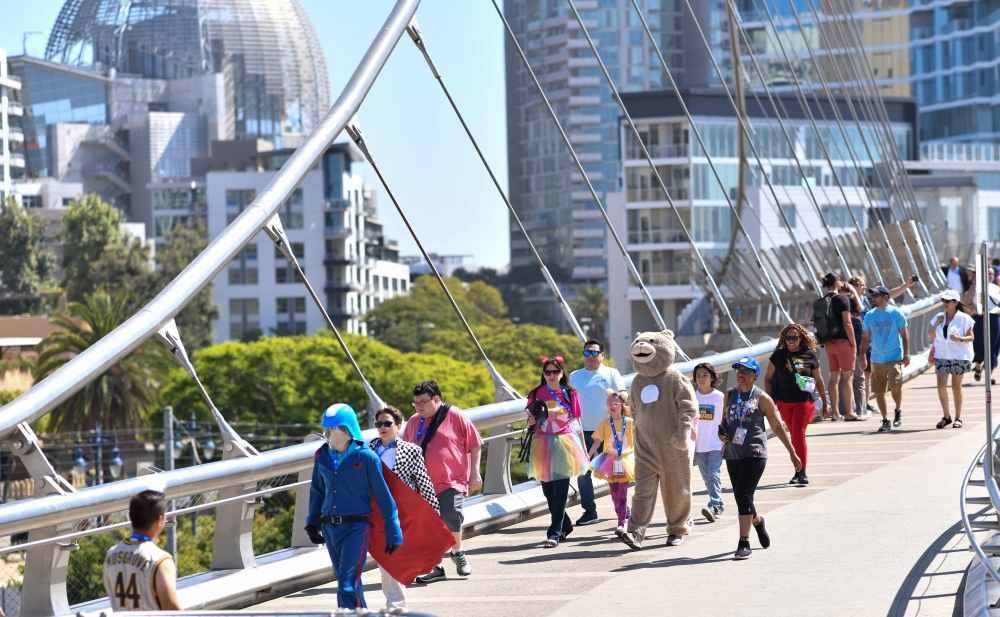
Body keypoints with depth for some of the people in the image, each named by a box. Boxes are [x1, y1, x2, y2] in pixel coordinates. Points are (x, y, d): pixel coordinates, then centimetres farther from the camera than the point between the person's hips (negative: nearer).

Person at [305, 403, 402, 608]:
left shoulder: (366, 457, -10)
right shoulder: (323, 456, 4)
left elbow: (384, 497, -6)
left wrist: (393, 534, -4)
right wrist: (312, 522, 12)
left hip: (355, 528, -6)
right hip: (329, 529, 6)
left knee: (348, 585, -13)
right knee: (349, 584, 14)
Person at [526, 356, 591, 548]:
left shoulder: (570, 394, 2)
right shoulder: (537, 394, 5)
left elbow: (577, 422, 8)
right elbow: (530, 421, 13)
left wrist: (583, 448, 8)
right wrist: (531, 422, -11)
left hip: (564, 444, -2)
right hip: (543, 445, 2)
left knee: (560, 493, -7)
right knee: (548, 491, 8)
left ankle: (555, 533, -7)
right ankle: (565, 525, 28)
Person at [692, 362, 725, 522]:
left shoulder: (719, 397, -5)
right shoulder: (692, 397, 3)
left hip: (715, 445, -4)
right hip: (698, 446, 4)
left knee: (714, 476, -14)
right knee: (707, 478, 10)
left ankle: (714, 506, -21)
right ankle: (719, 505, 20)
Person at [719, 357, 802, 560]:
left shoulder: (762, 399, -2)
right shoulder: (730, 396, 9)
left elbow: (777, 427, 4)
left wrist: (792, 453, 6)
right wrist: (722, 432, -1)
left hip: (754, 454, -5)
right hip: (733, 454, 5)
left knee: (744, 495, -16)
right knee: (741, 498, 12)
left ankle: (744, 544, -13)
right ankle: (758, 522, 45)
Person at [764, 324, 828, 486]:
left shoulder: (810, 355, -3)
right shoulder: (778, 355, 0)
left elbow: (818, 380, 6)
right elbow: (768, 378, 7)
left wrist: (825, 403, 10)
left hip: (805, 401, -2)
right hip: (784, 403, 2)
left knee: (798, 434, -13)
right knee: (794, 435, 10)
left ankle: (801, 472, -7)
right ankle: (798, 472, 19)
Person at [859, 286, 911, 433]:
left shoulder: (895, 313, -3)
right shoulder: (869, 315, 7)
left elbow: (904, 335, 0)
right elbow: (865, 337, 13)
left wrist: (906, 354, -5)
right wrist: (862, 356, 9)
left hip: (894, 357, -4)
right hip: (876, 359, 4)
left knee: (895, 386, -16)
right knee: (879, 391, 3)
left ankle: (898, 410, 11)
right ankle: (885, 420, 14)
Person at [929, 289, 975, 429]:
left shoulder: (963, 318, -4)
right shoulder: (939, 317, 9)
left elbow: (971, 337, -3)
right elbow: (931, 338, 11)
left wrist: (960, 339, -23)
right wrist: (936, 325, -5)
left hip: (959, 357, -3)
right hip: (942, 357, 3)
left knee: (956, 386, 3)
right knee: (941, 386, -8)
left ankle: (958, 418, 13)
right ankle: (946, 417, 3)